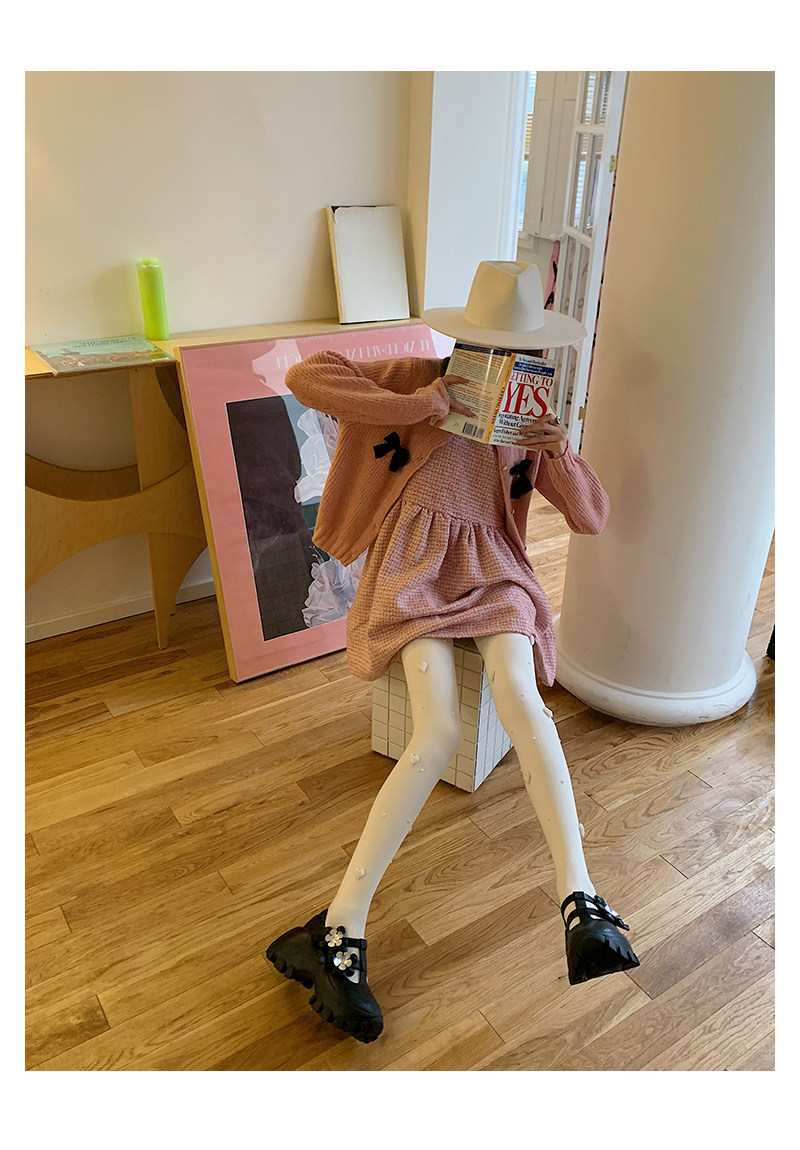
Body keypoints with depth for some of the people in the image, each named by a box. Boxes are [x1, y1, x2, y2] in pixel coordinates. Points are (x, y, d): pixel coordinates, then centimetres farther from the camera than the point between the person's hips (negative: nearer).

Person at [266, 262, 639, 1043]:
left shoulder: (533, 419, 12)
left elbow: (591, 518, 10)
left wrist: (561, 456, -11)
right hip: (416, 566, -3)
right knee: (440, 732, -25)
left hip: (492, 568, 3)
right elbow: (304, 377, -13)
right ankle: (342, 929, -21)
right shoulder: (419, 379, 1)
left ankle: (579, 901, -33)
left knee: (519, 694, -30)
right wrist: (418, 407, -19)